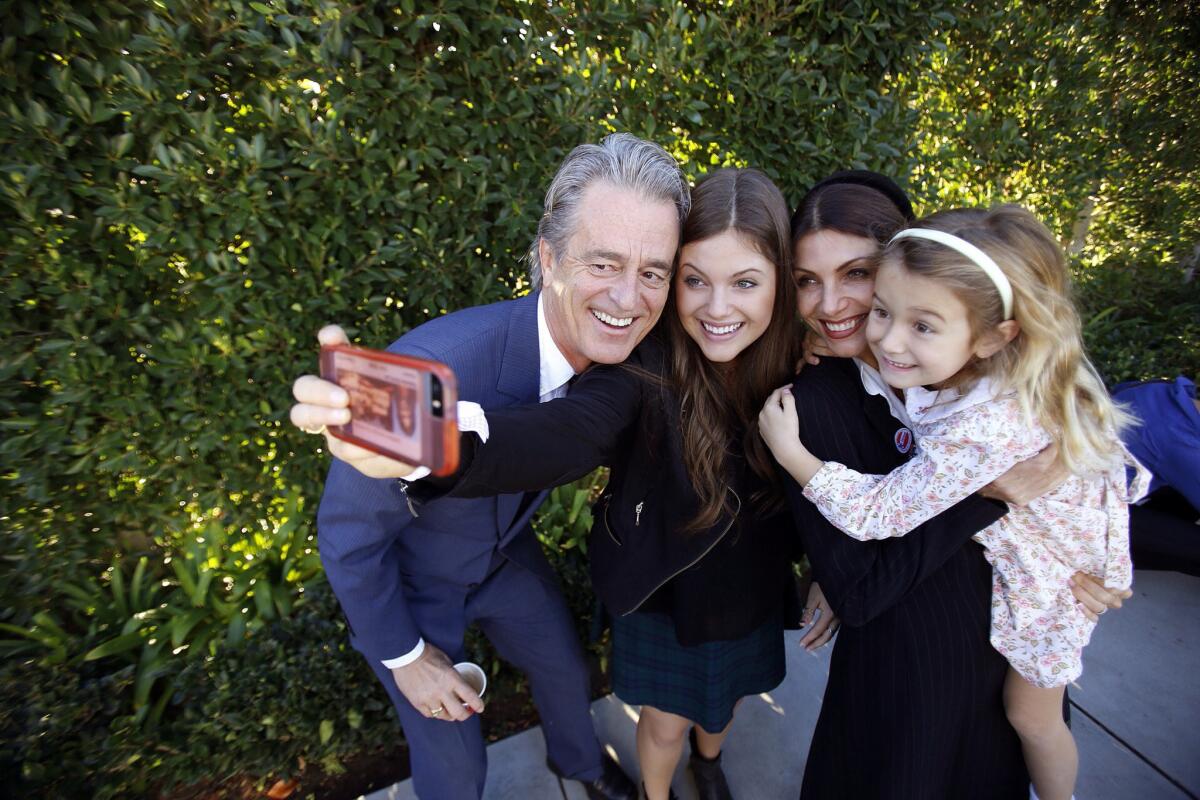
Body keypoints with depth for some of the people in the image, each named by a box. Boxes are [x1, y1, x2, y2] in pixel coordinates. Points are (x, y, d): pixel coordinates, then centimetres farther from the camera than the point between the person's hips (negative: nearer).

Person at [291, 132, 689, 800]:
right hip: (409, 580, -4)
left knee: (568, 671, 25)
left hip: (508, 555, 5)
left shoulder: (615, 350, -22)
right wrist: (405, 655, -12)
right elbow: (347, 531, -24)